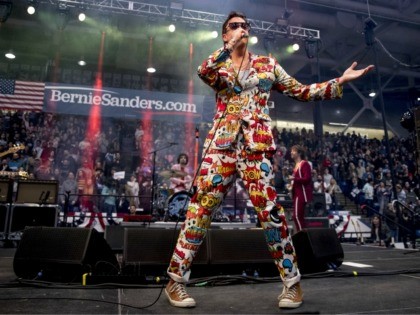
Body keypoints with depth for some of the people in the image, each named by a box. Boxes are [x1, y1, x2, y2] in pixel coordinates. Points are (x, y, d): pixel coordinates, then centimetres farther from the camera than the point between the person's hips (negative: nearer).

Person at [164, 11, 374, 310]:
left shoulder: (267, 64, 18)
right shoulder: (217, 65, 16)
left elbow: (302, 92, 16)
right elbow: (204, 72, -10)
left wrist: (340, 81, 9)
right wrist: (230, 47, -12)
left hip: (257, 142, 0)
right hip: (222, 141, 1)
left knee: (268, 206, -10)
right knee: (203, 203, -6)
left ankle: (292, 281, 7)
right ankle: (176, 279, 6)